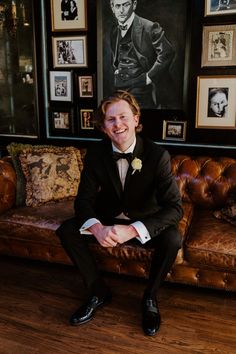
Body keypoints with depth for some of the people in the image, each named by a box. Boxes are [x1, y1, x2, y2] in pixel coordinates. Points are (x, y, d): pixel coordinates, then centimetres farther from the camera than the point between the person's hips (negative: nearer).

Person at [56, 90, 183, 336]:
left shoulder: (157, 155, -21)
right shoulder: (95, 153, -12)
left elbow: (174, 207, -26)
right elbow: (83, 199, -12)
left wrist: (132, 230, -40)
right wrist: (96, 228, -36)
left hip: (144, 223, -2)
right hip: (108, 220, 3)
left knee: (172, 239, -31)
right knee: (66, 231, -18)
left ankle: (150, 298, -1)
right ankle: (99, 292, 2)